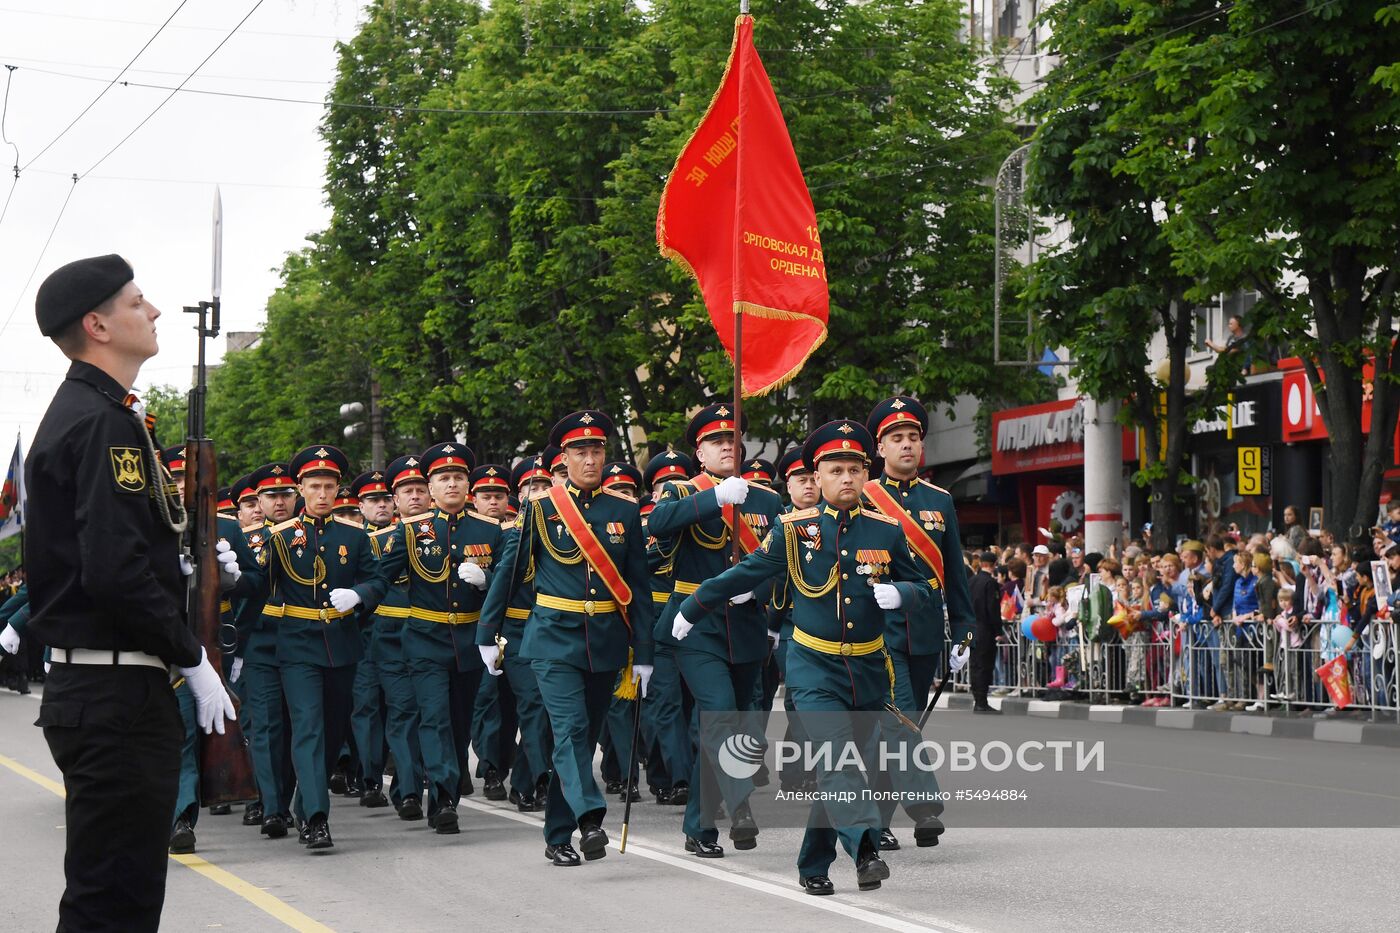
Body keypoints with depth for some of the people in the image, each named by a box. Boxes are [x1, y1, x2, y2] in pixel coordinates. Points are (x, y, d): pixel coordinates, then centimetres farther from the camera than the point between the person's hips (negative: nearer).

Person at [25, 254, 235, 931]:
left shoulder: (75, 413, 17)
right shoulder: (107, 421, -15)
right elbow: (116, 570, -25)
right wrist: (193, 659, -14)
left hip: (88, 689, 10)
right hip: (119, 693, -10)